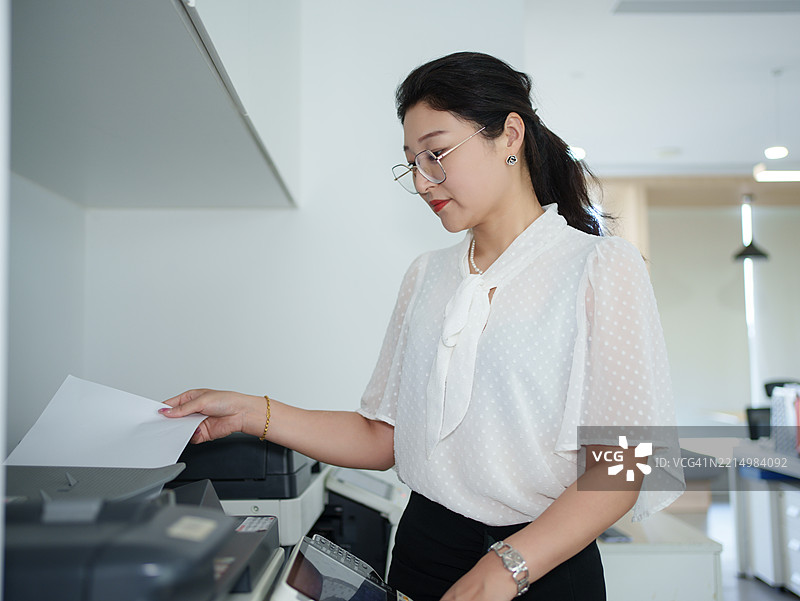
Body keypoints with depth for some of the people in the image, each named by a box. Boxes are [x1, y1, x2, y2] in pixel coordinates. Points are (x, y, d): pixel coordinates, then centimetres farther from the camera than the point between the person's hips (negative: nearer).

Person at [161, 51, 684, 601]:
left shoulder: (602, 266, -9)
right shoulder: (426, 276, 7)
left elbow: (619, 464, -15)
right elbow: (383, 439, 5)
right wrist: (253, 414, -4)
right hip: (421, 552, 5)